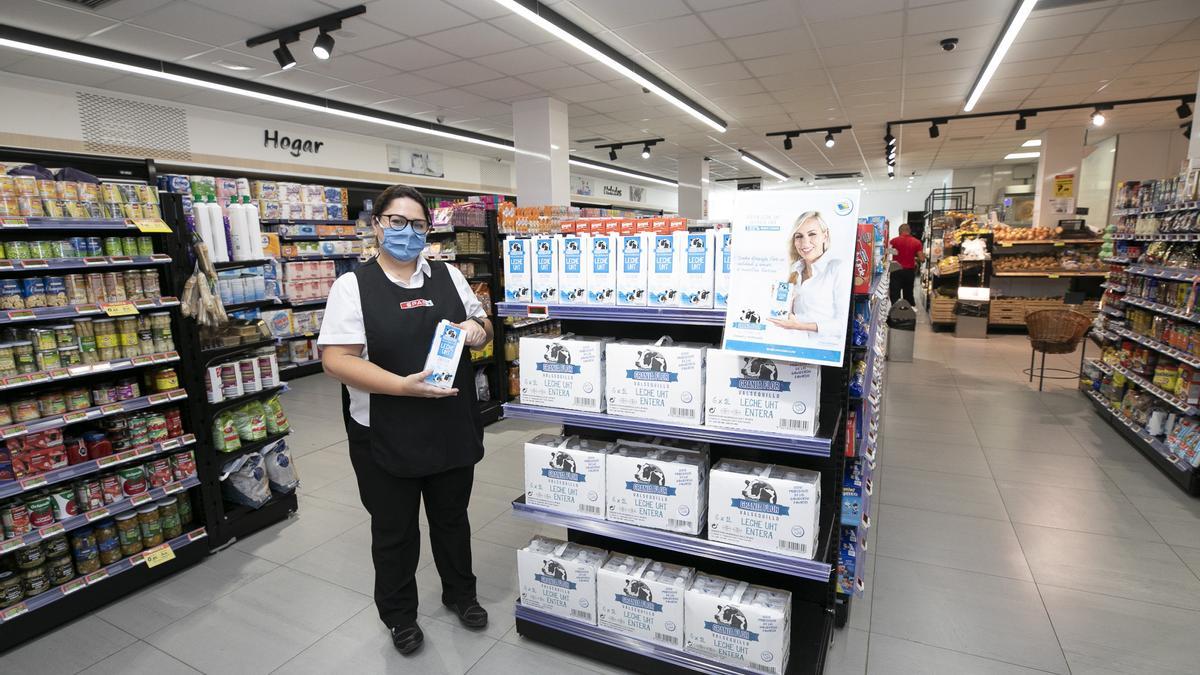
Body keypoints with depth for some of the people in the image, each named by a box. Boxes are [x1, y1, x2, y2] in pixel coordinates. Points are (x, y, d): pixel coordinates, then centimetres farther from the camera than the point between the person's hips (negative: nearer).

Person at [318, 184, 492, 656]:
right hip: (387, 438, -3)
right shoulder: (352, 286, -7)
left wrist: (478, 331, -11)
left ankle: (460, 593, 46)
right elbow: (336, 359, -15)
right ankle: (399, 615, 40)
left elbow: (483, 327, 14)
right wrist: (403, 386, -27)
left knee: (452, 518, 22)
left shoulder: (449, 276, 4)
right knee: (394, 531, 16)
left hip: (452, 429, 4)